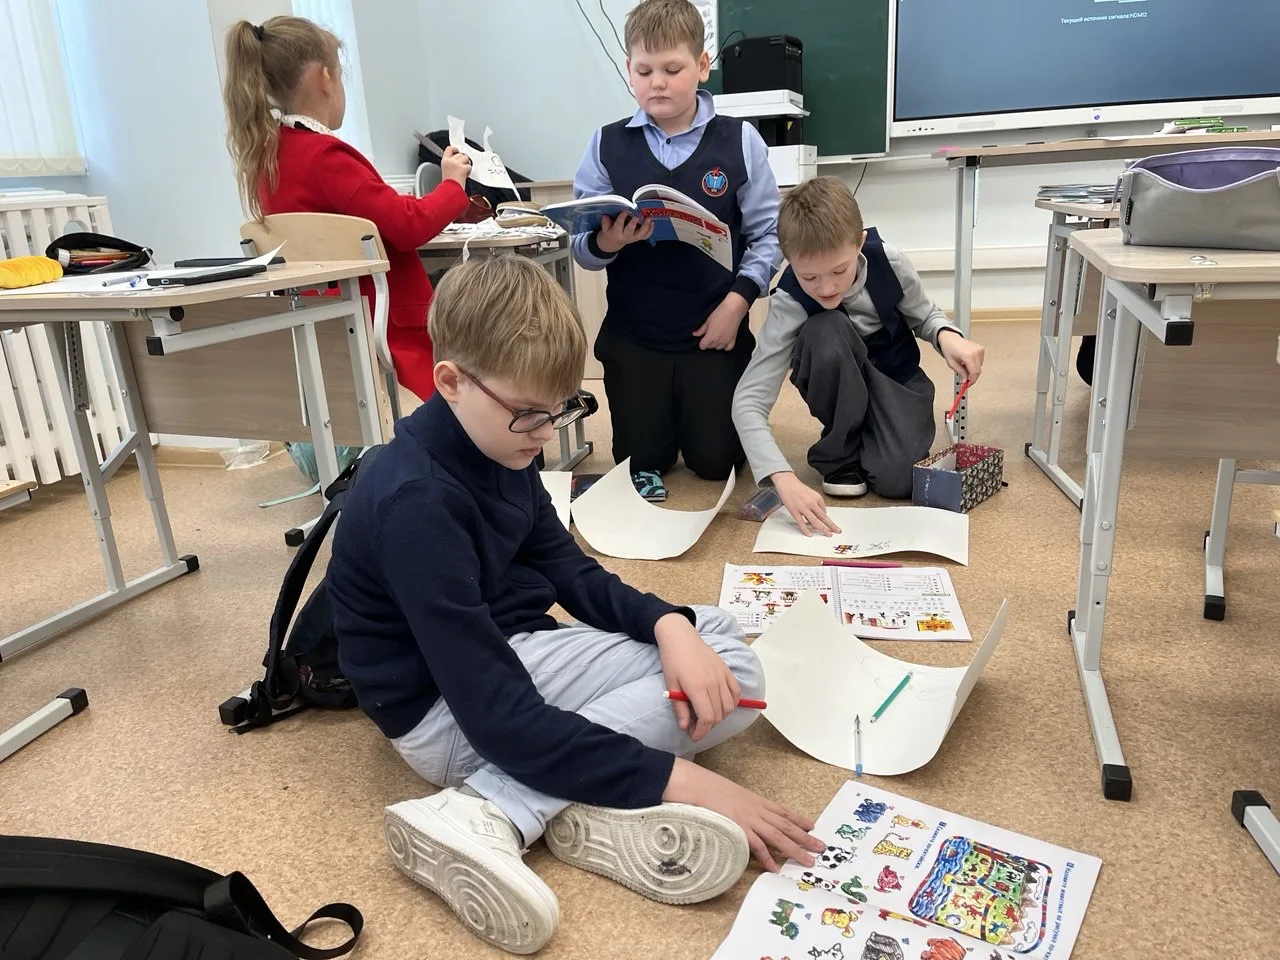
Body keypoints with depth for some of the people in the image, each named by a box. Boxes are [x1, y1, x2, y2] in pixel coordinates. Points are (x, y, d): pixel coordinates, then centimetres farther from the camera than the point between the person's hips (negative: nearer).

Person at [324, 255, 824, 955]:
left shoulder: (496, 445, -1)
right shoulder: (415, 502, -28)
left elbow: (569, 570, 7)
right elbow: (498, 715, -30)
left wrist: (670, 625, -13)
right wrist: (674, 779, -31)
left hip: (515, 649, 9)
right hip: (450, 710, -8)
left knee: (727, 660, 0)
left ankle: (578, 812, -20)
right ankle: (484, 815, -24)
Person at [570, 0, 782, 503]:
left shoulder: (739, 141, -4)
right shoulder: (606, 146, -3)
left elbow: (768, 235, -2)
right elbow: (582, 249, -2)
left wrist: (738, 300, -13)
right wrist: (605, 243, -24)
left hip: (715, 330, -1)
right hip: (632, 336, 1)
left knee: (716, 462, 6)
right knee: (640, 463, 8)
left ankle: (709, 406, 38)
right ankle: (657, 423, 41)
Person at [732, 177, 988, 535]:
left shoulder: (888, 261, -23)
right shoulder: (789, 304, -29)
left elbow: (924, 315, -1)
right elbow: (748, 400, -35)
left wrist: (947, 336, -26)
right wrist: (784, 479, -50)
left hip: (898, 381, 0)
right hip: (841, 388, 0)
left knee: (898, 478, -28)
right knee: (826, 331, -36)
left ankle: (868, 440, 10)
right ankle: (840, 455, -13)